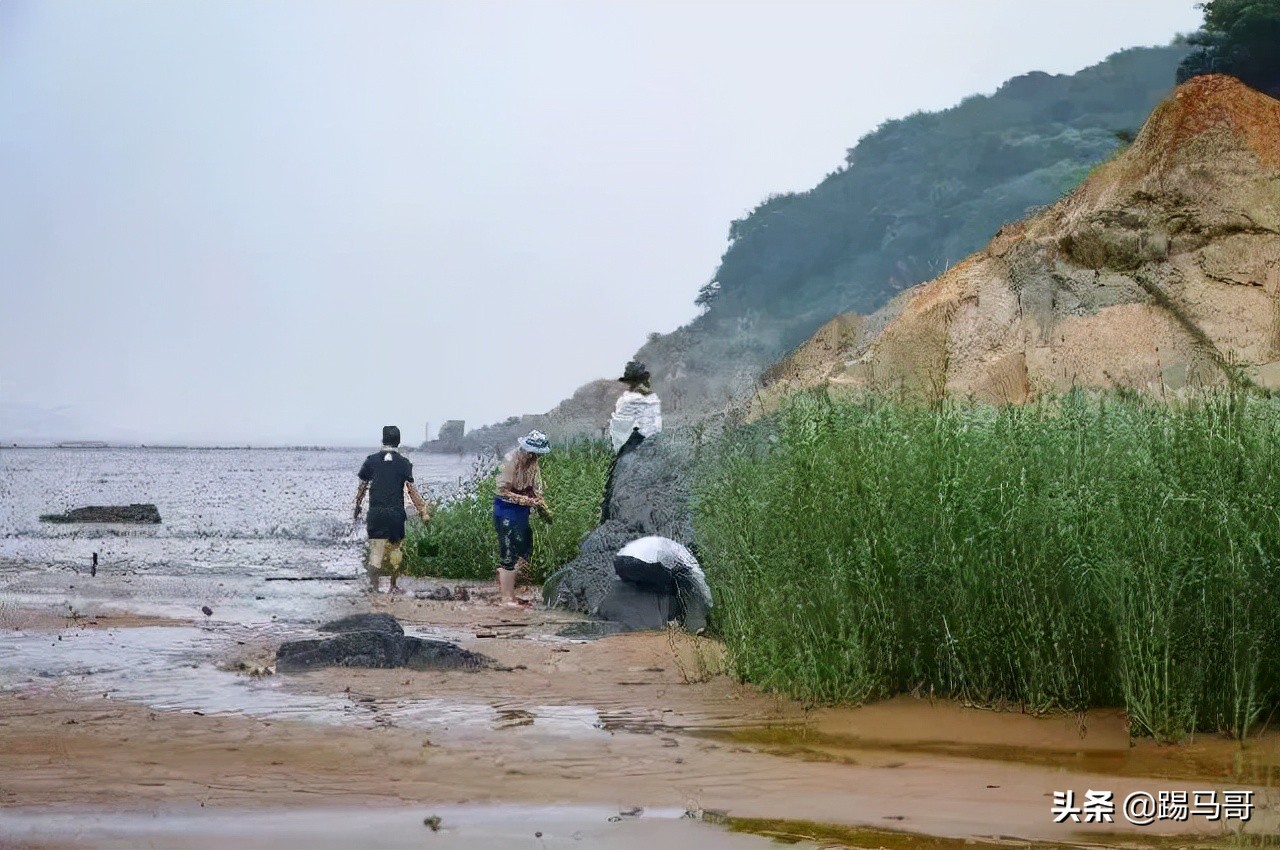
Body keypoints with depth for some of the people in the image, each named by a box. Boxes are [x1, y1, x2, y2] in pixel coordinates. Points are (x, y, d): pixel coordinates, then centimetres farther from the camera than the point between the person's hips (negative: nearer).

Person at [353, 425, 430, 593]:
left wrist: (357, 508, 19)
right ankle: (393, 586, 24)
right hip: (396, 512, 0)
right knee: (395, 549, 15)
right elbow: (411, 490, -4)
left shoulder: (371, 460, 4)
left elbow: (362, 487, 8)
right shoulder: (403, 463, 0)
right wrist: (423, 511, 0)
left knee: (376, 551, -3)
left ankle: (373, 586, -15)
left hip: (375, 512, 0)